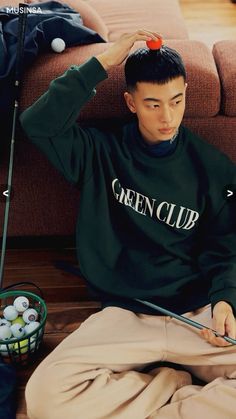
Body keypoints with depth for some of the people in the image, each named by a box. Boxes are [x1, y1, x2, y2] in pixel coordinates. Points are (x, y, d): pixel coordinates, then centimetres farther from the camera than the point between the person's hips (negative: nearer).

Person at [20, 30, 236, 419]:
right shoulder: (102, 151, 4)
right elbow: (37, 123, -11)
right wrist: (102, 64, -10)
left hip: (199, 314, 1)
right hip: (124, 315, 0)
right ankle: (173, 383, -6)